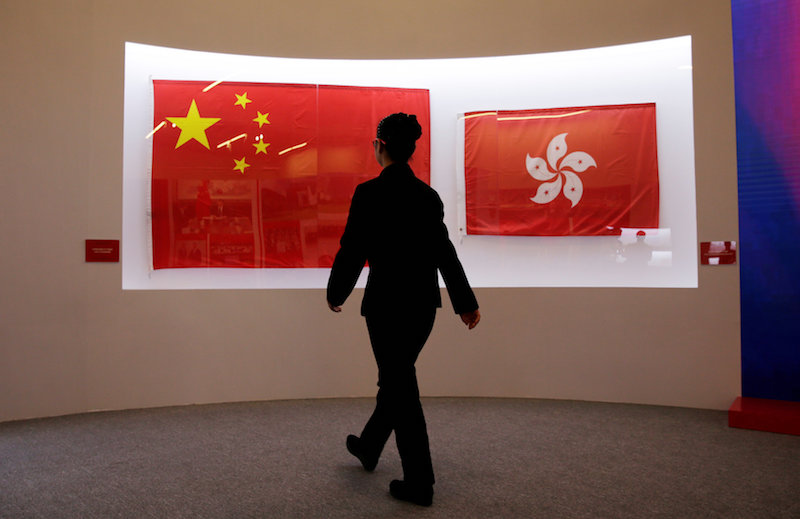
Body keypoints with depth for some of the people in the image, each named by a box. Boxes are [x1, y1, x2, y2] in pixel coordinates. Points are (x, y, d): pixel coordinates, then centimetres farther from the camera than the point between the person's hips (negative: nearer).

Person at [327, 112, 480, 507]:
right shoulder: (428, 195, 4)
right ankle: (369, 447, 43)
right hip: (424, 302, 7)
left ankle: (419, 483, 11)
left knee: (401, 385, 3)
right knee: (396, 376, 21)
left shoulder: (369, 193, -13)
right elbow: (444, 251, 6)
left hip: (387, 302, -6)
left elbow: (352, 250, -11)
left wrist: (335, 293, 5)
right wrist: (465, 303, 11)